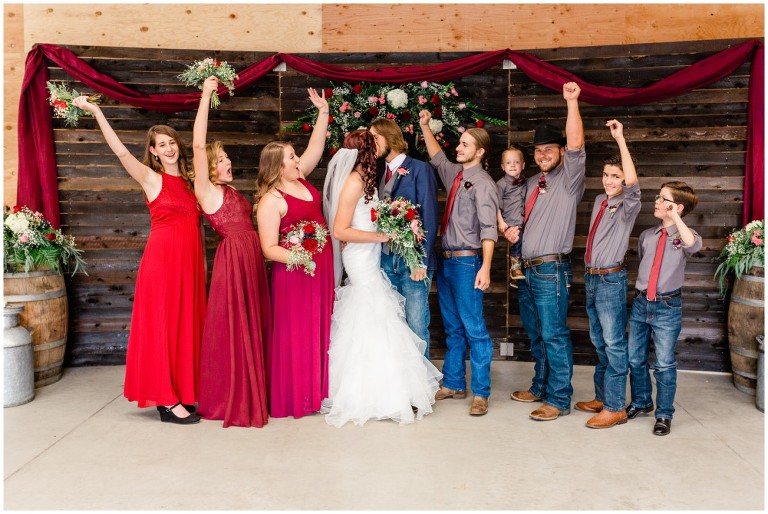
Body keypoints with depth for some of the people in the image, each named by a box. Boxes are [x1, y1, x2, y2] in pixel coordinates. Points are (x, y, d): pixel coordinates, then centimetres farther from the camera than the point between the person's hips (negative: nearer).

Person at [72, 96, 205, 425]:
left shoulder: (188, 181, 15)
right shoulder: (151, 178, -1)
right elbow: (120, 151, -14)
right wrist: (95, 111, -17)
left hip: (190, 260, 6)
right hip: (162, 258, -6)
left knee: (187, 324, 9)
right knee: (161, 324, -1)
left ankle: (184, 393, 20)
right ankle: (167, 401, 3)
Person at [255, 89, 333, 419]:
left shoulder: (299, 178, 6)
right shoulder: (270, 200, -15)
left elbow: (317, 146, 13)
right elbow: (269, 248, -18)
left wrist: (323, 112, 7)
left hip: (322, 266, 8)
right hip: (296, 270, -8)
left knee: (319, 329, 13)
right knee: (296, 333, 0)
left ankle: (315, 389, 25)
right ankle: (293, 398, 12)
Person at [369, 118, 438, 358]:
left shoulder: (419, 169, -3)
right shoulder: (379, 172, 15)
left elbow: (430, 217, -9)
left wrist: (422, 261, -13)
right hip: (386, 259, 6)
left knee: (416, 326, -2)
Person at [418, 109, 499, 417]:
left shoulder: (483, 184, -11)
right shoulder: (455, 173, 12)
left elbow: (488, 229, -19)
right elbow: (437, 157, 33)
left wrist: (485, 267, -28)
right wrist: (425, 127, 27)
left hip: (467, 261, -8)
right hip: (446, 260, 8)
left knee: (473, 328, -3)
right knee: (452, 328, 16)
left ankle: (480, 393, 6)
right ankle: (453, 385, 27)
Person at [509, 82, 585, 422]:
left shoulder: (568, 179, -4)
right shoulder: (531, 183, 17)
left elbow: (576, 145, -20)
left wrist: (572, 102, -27)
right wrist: (512, 229, 5)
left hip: (551, 271, -8)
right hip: (527, 269, 8)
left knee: (554, 335, -5)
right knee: (535, 334, 16)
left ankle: (559, 400, 4)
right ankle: (541, 387, 30)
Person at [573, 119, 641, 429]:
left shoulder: (628, 204, -8)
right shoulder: (599, 201, 13)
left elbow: (632, 181, -29)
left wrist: (620, 139, -27)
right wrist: (589, 272, 13)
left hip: (611, 279, -8)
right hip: (591, 277, 8)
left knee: (614, 344, -3)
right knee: (599, 343, 15)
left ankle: (615, 408, 3)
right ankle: (602, 397, 27)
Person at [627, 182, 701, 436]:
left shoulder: (684, 235, -6)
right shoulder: (646, 235, 8)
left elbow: (693, 245, -31)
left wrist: (674, 216, -28)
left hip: (667, 307, -5)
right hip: (641, 303, 5)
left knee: (665, 364, 2)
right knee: (635, 359, 13)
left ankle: (664, 414, 17)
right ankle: (641, 402, 33)